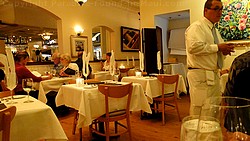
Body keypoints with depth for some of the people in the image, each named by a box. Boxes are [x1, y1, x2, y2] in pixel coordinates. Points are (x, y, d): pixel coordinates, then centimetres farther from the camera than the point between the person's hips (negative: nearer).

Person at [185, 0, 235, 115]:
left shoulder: (215, 31, 21)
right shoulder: (196, 27, -8)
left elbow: (218, 53, 27)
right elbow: (194, 47, -25)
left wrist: (225, 50, 4)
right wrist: (217, 47, -16)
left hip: (214, 75, 9)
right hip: (200, 76, -9)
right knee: (199, 110, -4)